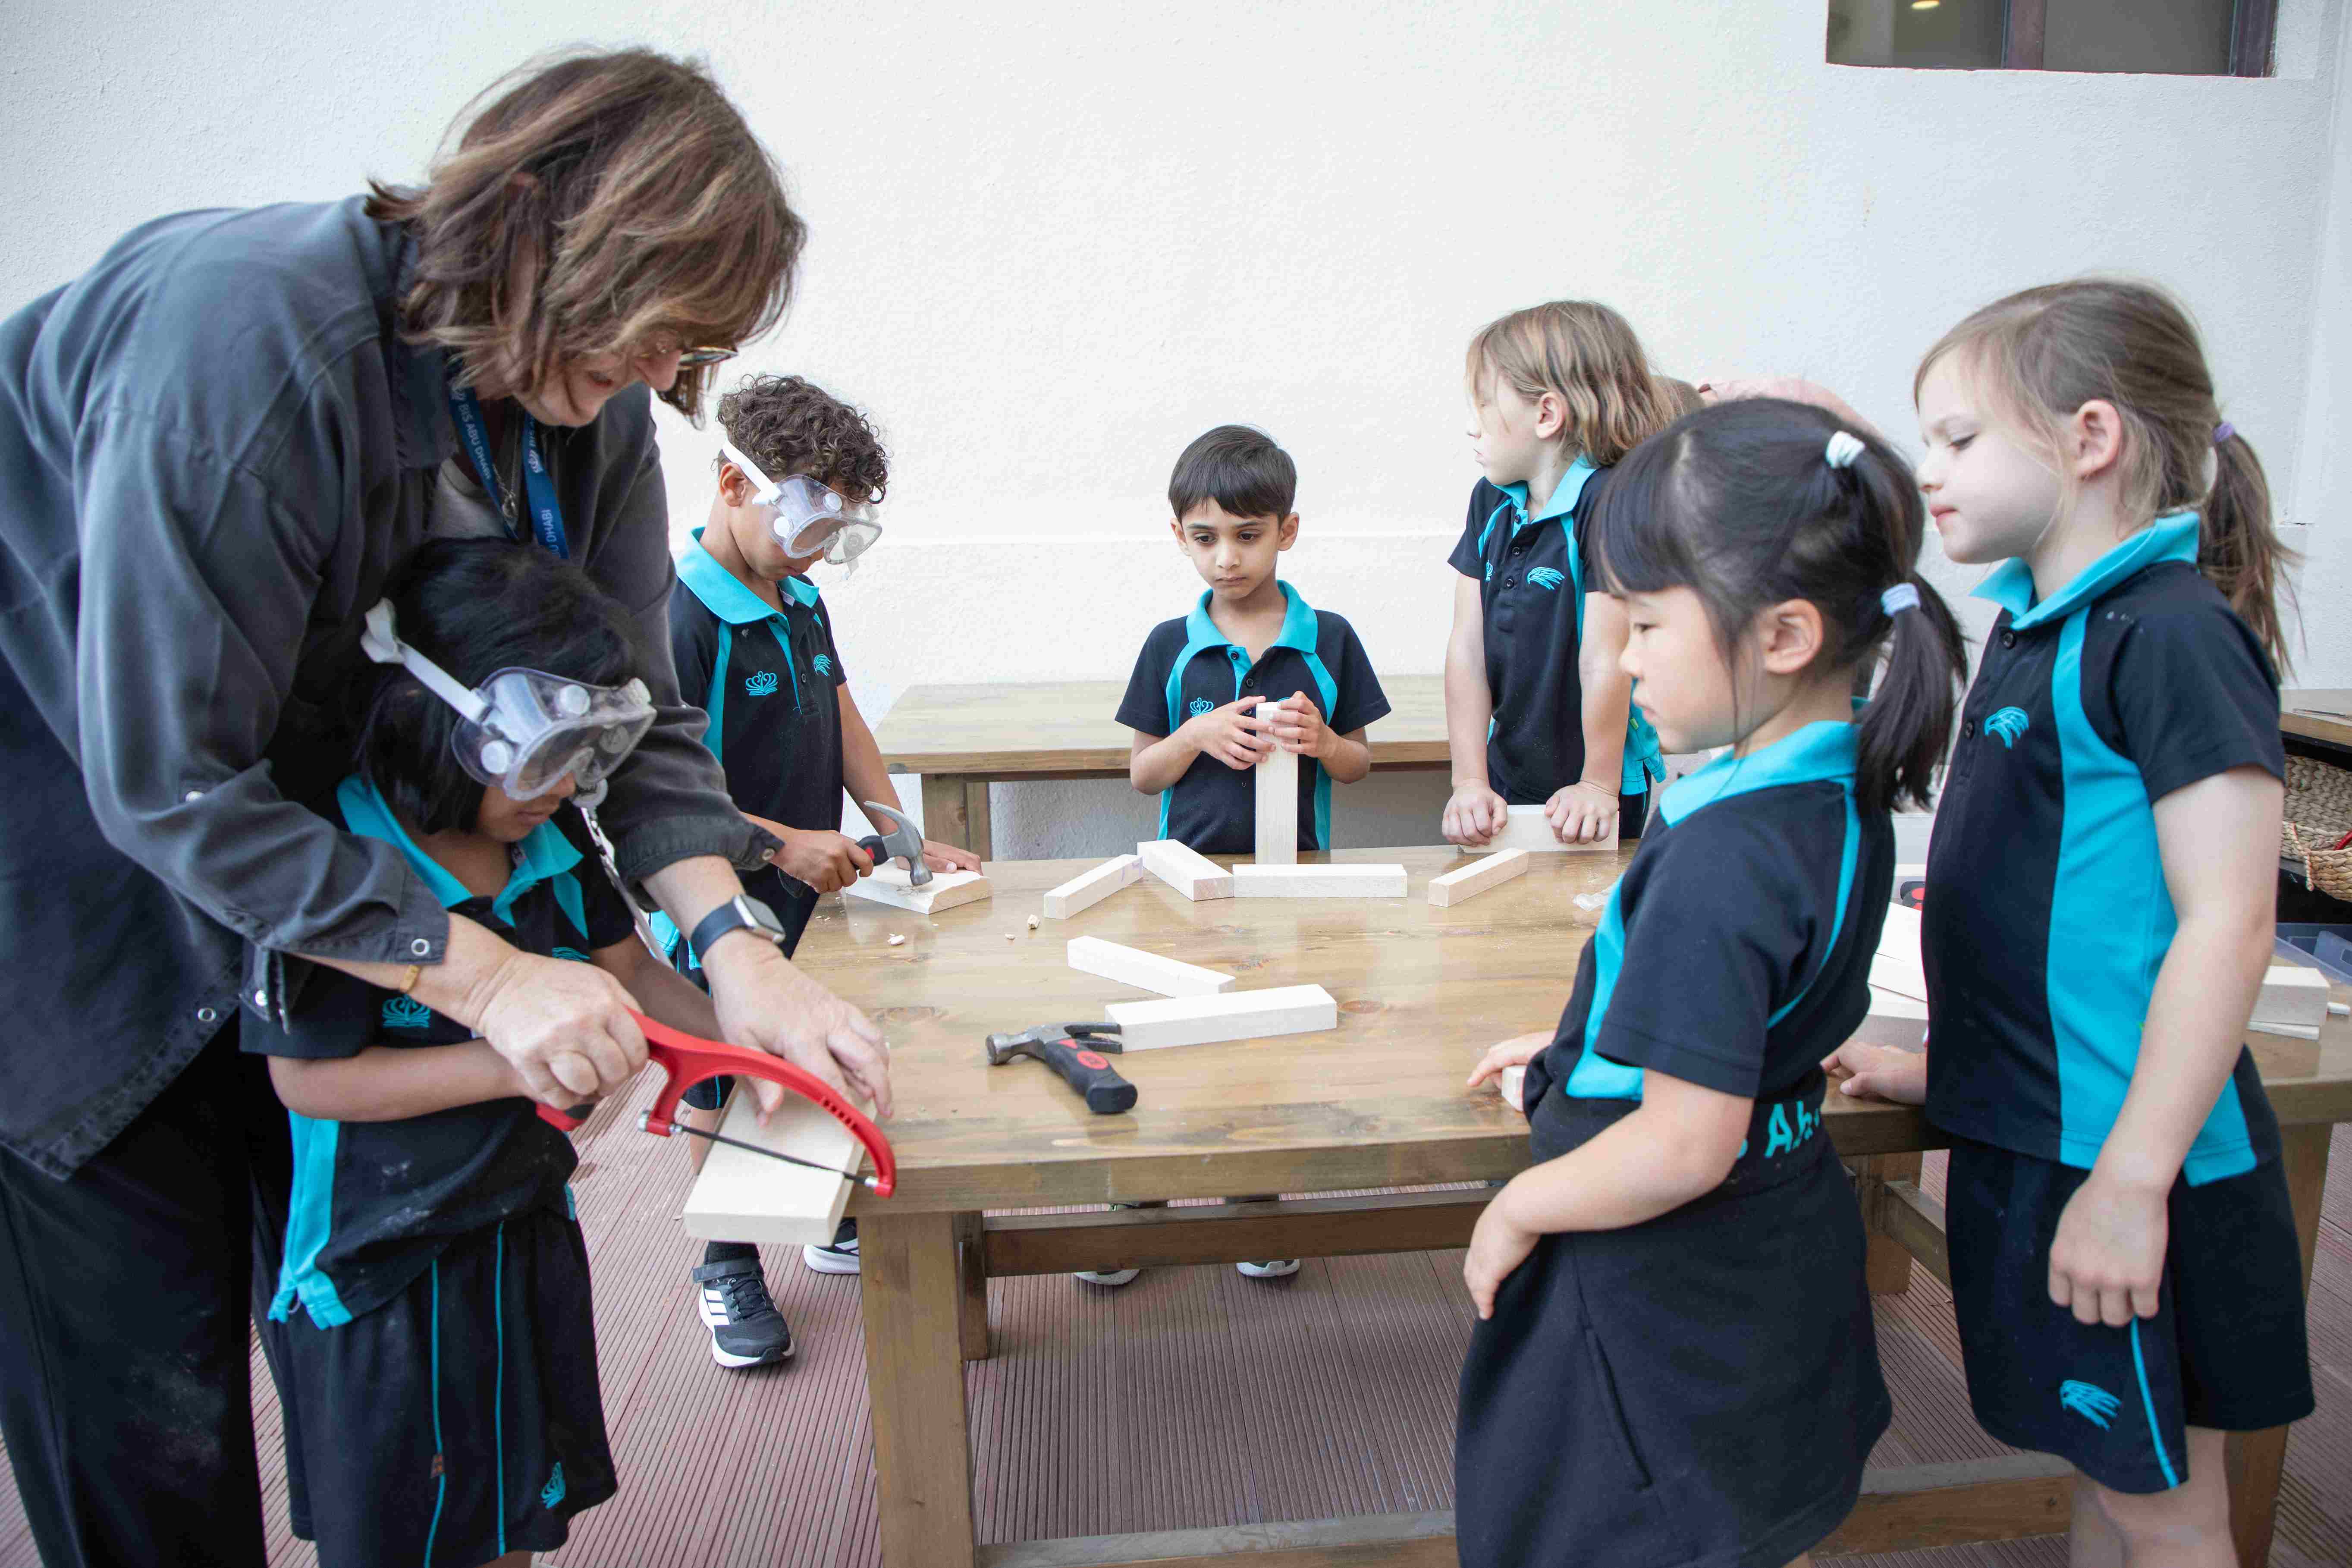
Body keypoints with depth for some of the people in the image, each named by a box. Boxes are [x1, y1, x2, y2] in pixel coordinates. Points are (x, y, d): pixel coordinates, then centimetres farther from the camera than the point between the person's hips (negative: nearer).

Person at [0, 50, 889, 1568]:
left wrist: (731, 940, -23)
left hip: (304, 837, 7)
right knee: (148, 1359, 0)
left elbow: (636, 711, -7)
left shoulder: (593, 403, -9)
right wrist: (480, 974, -31)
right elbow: (167, 780, -30)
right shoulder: (253, 333, -32)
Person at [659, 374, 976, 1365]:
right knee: (725, 1090, 9)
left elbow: (842, 723, 12)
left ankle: (837, 1224, 38)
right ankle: (728, 1268, 28)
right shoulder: (680, 619, -20)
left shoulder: (802, 600, 7)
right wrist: (781, 843, -26)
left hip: (816, 896, 7)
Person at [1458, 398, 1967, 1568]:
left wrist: (1518, 1208, -16)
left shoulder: (1722, 857, -32)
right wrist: (1575, 1049, 17)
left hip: (1669, 1295, -8)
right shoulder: (1843, 792, -3)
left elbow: (1684, 1145, -31)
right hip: (1784, 1248, 9)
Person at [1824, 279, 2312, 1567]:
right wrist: (1952, 1068, 19)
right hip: (2029, 1128, 8)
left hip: (2124, 1158, -8)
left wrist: (2133, 1181, -23)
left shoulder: (2171, 637, -18)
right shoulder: (2036, 626, 9)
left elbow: (2226, 925, -22)